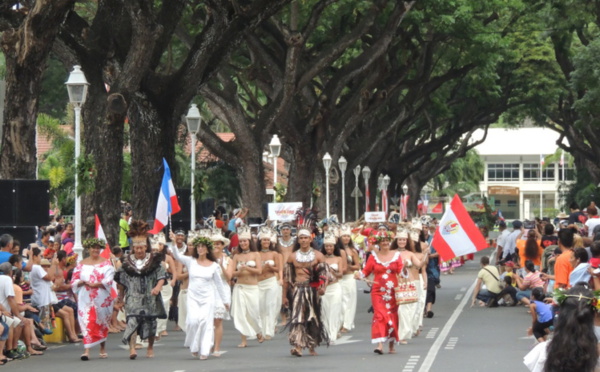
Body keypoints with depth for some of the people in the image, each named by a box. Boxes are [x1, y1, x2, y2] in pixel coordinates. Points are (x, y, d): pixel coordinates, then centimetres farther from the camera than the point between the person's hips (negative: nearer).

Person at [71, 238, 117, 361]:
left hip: (103, 298, 0)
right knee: (87, 323, -9)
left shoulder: (106, 263, 4)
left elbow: (108, 280, -8)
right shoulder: (82, 264, 9)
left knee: (102, 323, 10)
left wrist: (95, 284, -19)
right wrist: (82, 282, -14)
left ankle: (103, 348, 25)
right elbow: (74, 281, 6)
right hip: (86, 298, 0)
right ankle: (87, 350, -14)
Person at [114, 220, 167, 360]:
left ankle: (150, 347, 28)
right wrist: (120, 298, 13)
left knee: (150, 321, 9)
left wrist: (158, 287, -22)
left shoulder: (154, 260, 2)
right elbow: (121, 282, 11)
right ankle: (132, 348, -27)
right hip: (133, 297, -1)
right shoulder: (127, 262, 6)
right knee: (132, 320, -18)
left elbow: (162, 276, -2)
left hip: (150, 297, 1)